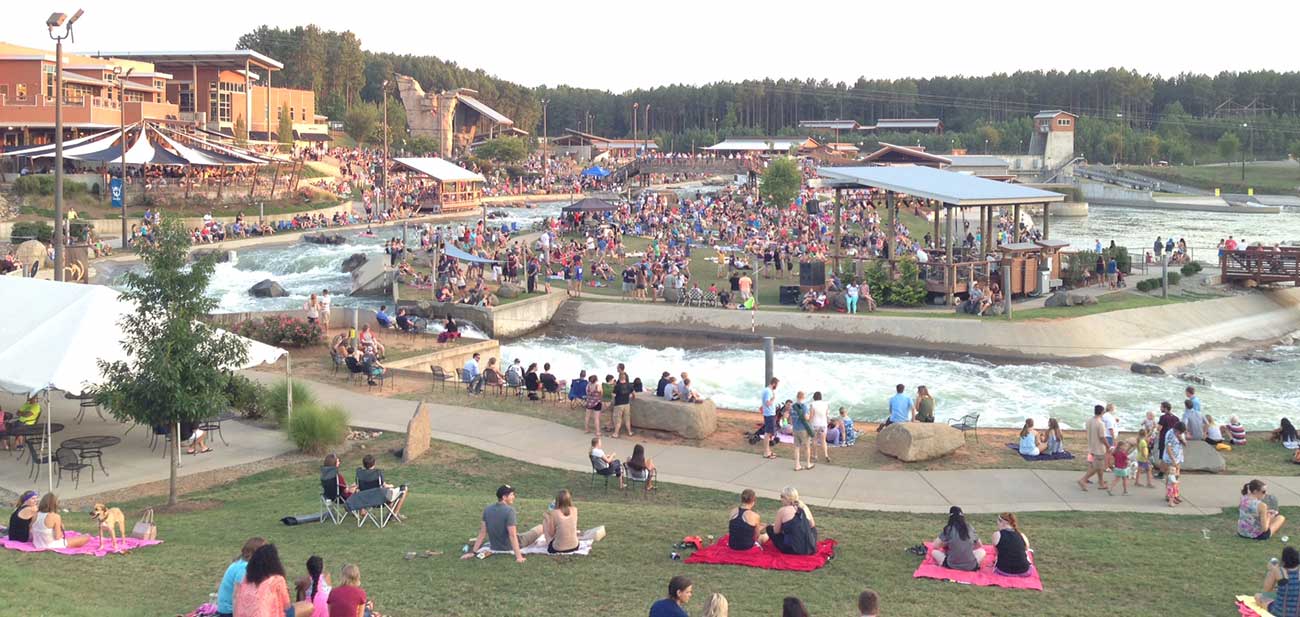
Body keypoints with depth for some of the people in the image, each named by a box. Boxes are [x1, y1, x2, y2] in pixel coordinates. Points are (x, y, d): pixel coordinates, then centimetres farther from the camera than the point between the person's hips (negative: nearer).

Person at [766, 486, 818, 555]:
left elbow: (776, 531, 2)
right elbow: (812, 525, 18)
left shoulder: (782, 511, -6)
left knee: (770, 528, 15)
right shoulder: (804, 507, 6)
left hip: (792, 550, -5)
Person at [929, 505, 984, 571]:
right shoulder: (970, 528, 1)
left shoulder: (948, 529, -7)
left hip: (952, 566, -2)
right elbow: (979, 545, 14)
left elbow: (935, 546, -2)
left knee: (934, 552, 22)